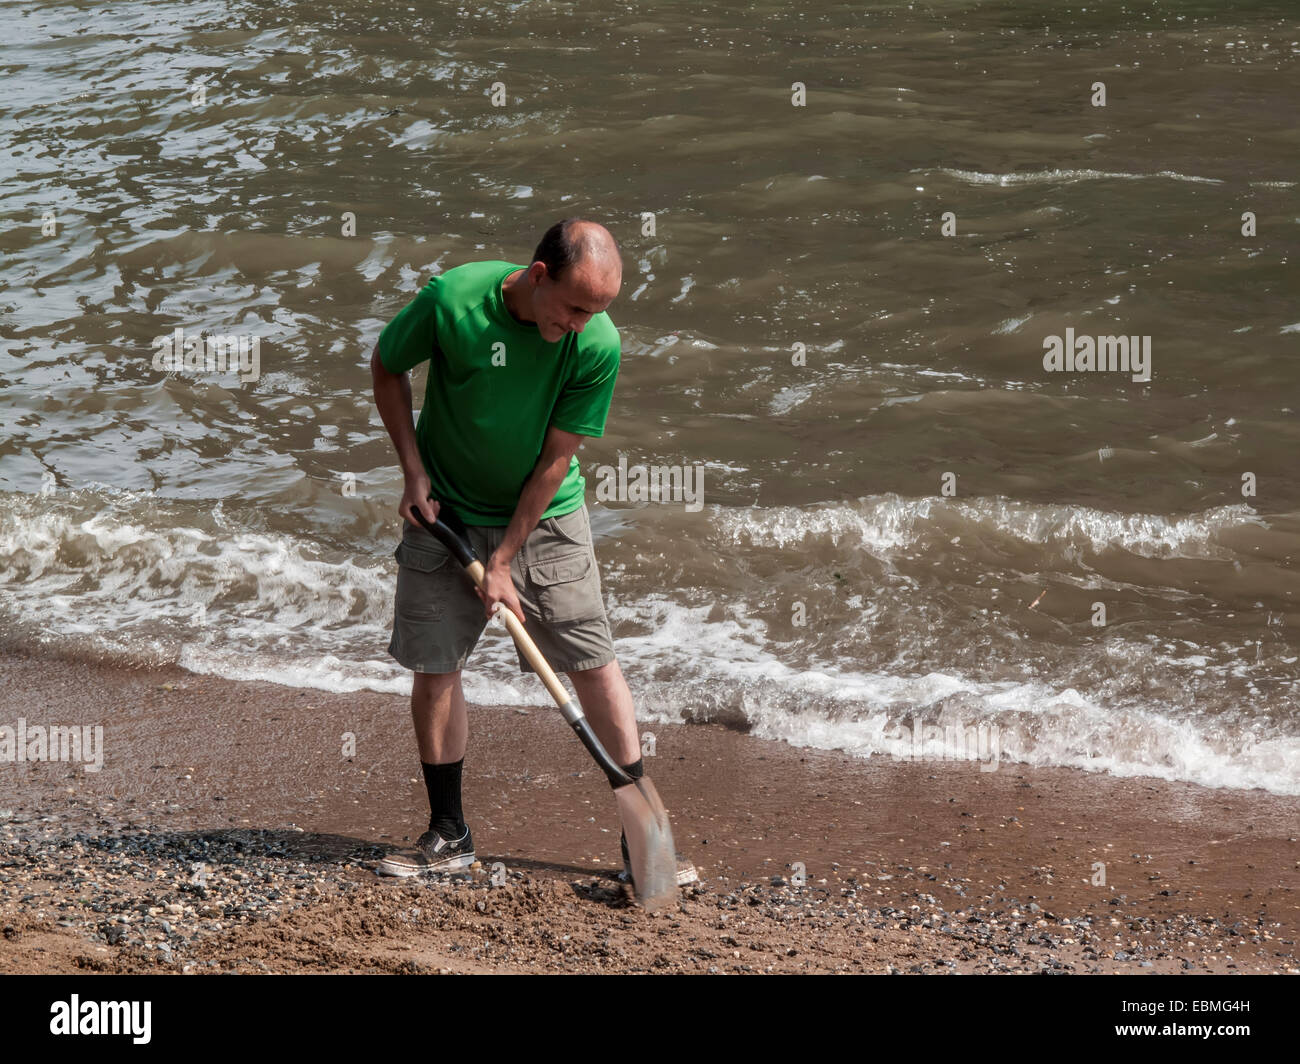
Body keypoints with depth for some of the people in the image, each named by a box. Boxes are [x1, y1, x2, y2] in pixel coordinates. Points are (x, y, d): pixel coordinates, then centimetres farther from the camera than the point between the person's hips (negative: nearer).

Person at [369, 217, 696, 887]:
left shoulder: (598, 344, -21)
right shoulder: (453, 299, -22)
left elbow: (556, 459, -15)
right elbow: (386, 368, -3)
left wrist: (503, 561, -14)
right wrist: (415, 473, -7)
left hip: (546, 518, 0)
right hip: (446, 513, 0)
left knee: (594, 666, -3)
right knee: (433, 668, 1)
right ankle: (448, 837, 15)